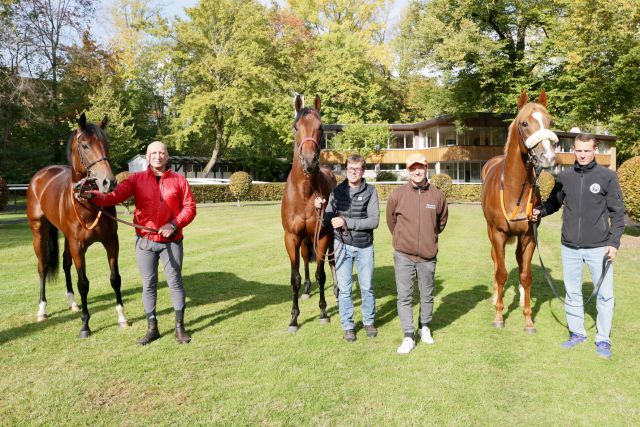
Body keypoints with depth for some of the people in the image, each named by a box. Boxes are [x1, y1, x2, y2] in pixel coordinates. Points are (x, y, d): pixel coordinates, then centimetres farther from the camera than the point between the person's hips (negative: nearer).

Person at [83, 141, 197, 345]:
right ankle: (152, 328, 21)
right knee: (148, 284, 7)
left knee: (175, 281, 4)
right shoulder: (136, 179, 2)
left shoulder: (179, 180, 2)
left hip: (171, 241, -1)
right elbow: (115, 196, -9)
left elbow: (190, 207, -1)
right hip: (145, 241, 1)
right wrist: (93, 196, -27)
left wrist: (174, 224, -15)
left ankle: (180, 327, 18)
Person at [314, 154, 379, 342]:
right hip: (343, 245, 1)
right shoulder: (337, 191, 0)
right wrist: (319, 209, -20)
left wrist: (347, 222, -23)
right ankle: (348, 326, 22)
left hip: (364, 246, -1)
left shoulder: (370, 191, -6)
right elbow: (327, 221, 0)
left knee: (367, 287, 12)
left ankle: (369, 321, 32)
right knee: (344, 289, 7)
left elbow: (374, 221, -15)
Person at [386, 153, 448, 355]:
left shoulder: (438, 195, -3)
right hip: (403, 255, -1)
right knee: (404, 296, 1)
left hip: (428, 256, 1)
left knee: (427, 295, 16)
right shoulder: (397, 194, -6)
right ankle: (408, 337, 10)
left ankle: (425, 327, 37)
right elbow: (391, 220, 9)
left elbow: (442, 221, 14)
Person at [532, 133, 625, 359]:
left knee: (605, 294, 4)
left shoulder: (607, 176, -5)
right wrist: (540, 211, -9)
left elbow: (617, 212, -4)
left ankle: (603, 340, 19)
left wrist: (614, 242, -10)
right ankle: (577, 333, 30)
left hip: (599, 247, -3)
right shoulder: (564, 177, 2)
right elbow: (554, 202, 12)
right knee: (572, 293, 13)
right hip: (570, 247, 3)